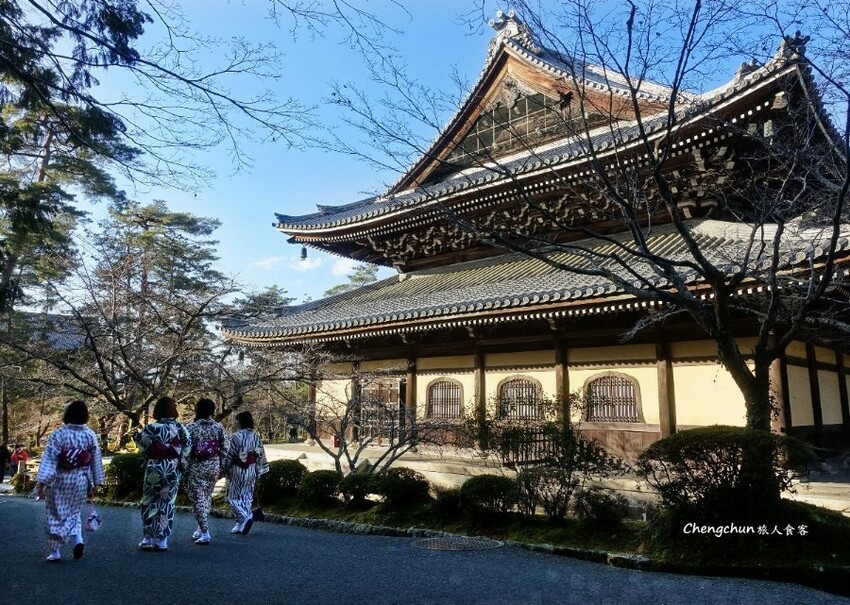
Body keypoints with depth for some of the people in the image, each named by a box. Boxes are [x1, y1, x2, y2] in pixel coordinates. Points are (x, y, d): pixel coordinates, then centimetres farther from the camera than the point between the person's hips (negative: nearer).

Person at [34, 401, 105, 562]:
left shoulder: (58, 435, -13)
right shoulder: (91, 435, -2)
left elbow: (49, 460, -16)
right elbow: (96, 461, 2)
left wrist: (41, 482, -13)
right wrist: (95, 484, 10)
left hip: (59, 481, -3)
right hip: (81, 481, 3)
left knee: (56, 515, 11)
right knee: (73, 512, 21)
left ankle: (55, 551, 15)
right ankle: (78, 539, 0)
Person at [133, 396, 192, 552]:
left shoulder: (151, 428, -8)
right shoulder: (179, 427, -1)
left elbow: (144, 448, -8)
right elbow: (188, 446, -4)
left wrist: (137, 437, 9)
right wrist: (182, 461, 4)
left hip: (155, 468, -2)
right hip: (173, 469, 2)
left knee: (150, 503, 12)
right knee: (167, 503, 9)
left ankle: (149, 539, 14)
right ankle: (162, 540, 9)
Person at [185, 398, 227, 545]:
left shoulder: (191, 428, -9)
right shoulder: (219, 428, -1)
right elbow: (224, 450, 1)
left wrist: (185, 470, -1)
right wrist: (221, 468, 10)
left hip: (196, 467, -4)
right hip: (213, 466, 4)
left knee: (198, 499, 1)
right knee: (207, 497, 18)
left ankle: (205, 533, -3)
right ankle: (201, 529, 25)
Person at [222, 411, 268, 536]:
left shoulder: (236, 436, -15)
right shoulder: (256, 436, 2)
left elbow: (229, 455, -12)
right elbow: (261, 455, 6)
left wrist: (225, 470, 0)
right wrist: (259, 472, 13)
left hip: (237, 470, -5)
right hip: (251, 471, 6)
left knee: (233, 497, 6)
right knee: (247, 497, 13)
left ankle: (245, 517, -14)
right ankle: (240, 525, 17)